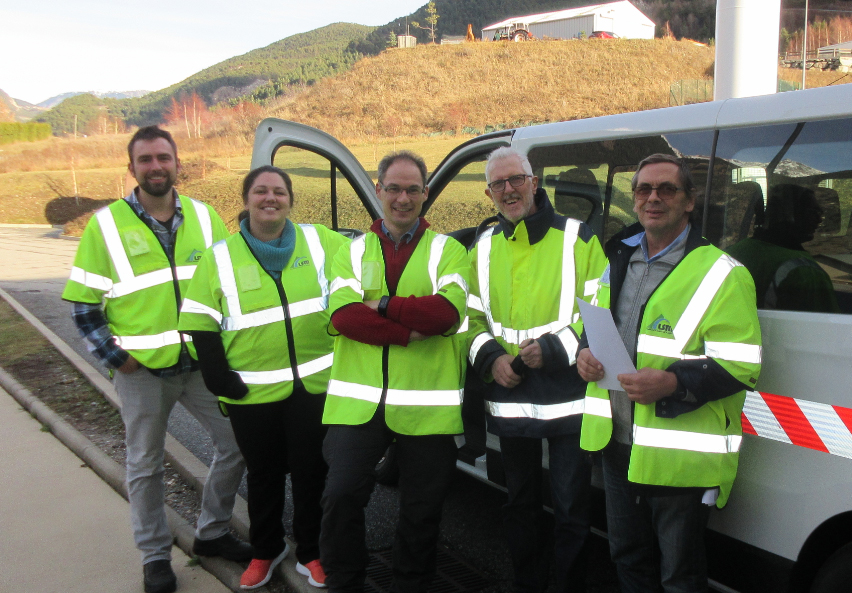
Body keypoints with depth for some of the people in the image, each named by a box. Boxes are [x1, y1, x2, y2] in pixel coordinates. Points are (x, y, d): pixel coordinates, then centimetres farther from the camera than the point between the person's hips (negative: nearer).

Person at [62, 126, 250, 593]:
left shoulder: (205, 217, 3)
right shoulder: (106, 225, -5)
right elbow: (83, 304, -2)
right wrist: (115, 357, -8)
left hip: (202, 363, 3)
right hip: (142, 370, -3)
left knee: (236, 443, 8)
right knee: (145, 466, 10)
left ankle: (211, 534, 30)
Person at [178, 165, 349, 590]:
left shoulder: (319, 241, 1)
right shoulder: (219, 258, 0)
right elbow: (200, 326, -2)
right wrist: (221, 381, -10)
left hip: (314, 385, 0)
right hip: (253, 393, 0)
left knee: (310, 472, 11)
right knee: (263, 475, 15)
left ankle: (310, 552, 32)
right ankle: (266, 551, 37)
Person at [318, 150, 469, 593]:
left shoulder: (447, 250, 5)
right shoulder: (353, 251, 10)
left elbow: (449, 312, -14)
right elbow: (342, 315, -8)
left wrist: (381, 304, -14)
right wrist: (409, 330, -18)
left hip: (425, 404, -1)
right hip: (358, 401, 1)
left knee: (421, 511, 12)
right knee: (341, 496, 0)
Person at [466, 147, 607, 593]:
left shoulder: (578, 238, -4)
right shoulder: (483, 249, 9)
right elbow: (473, 317, 13)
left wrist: (552, 348, -19)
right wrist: (490, 357, -5)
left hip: (568, 400, -4)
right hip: (509, 400, 5)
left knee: (571, 508, 7)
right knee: (520, 503, 19)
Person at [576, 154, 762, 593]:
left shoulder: (722, 274, -12)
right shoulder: (618, 262, 10)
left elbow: (741, 367, -17)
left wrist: (673, 383, -31)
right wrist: (584, 353, 0)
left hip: (680, 457, -6)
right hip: (618, 444, 7)